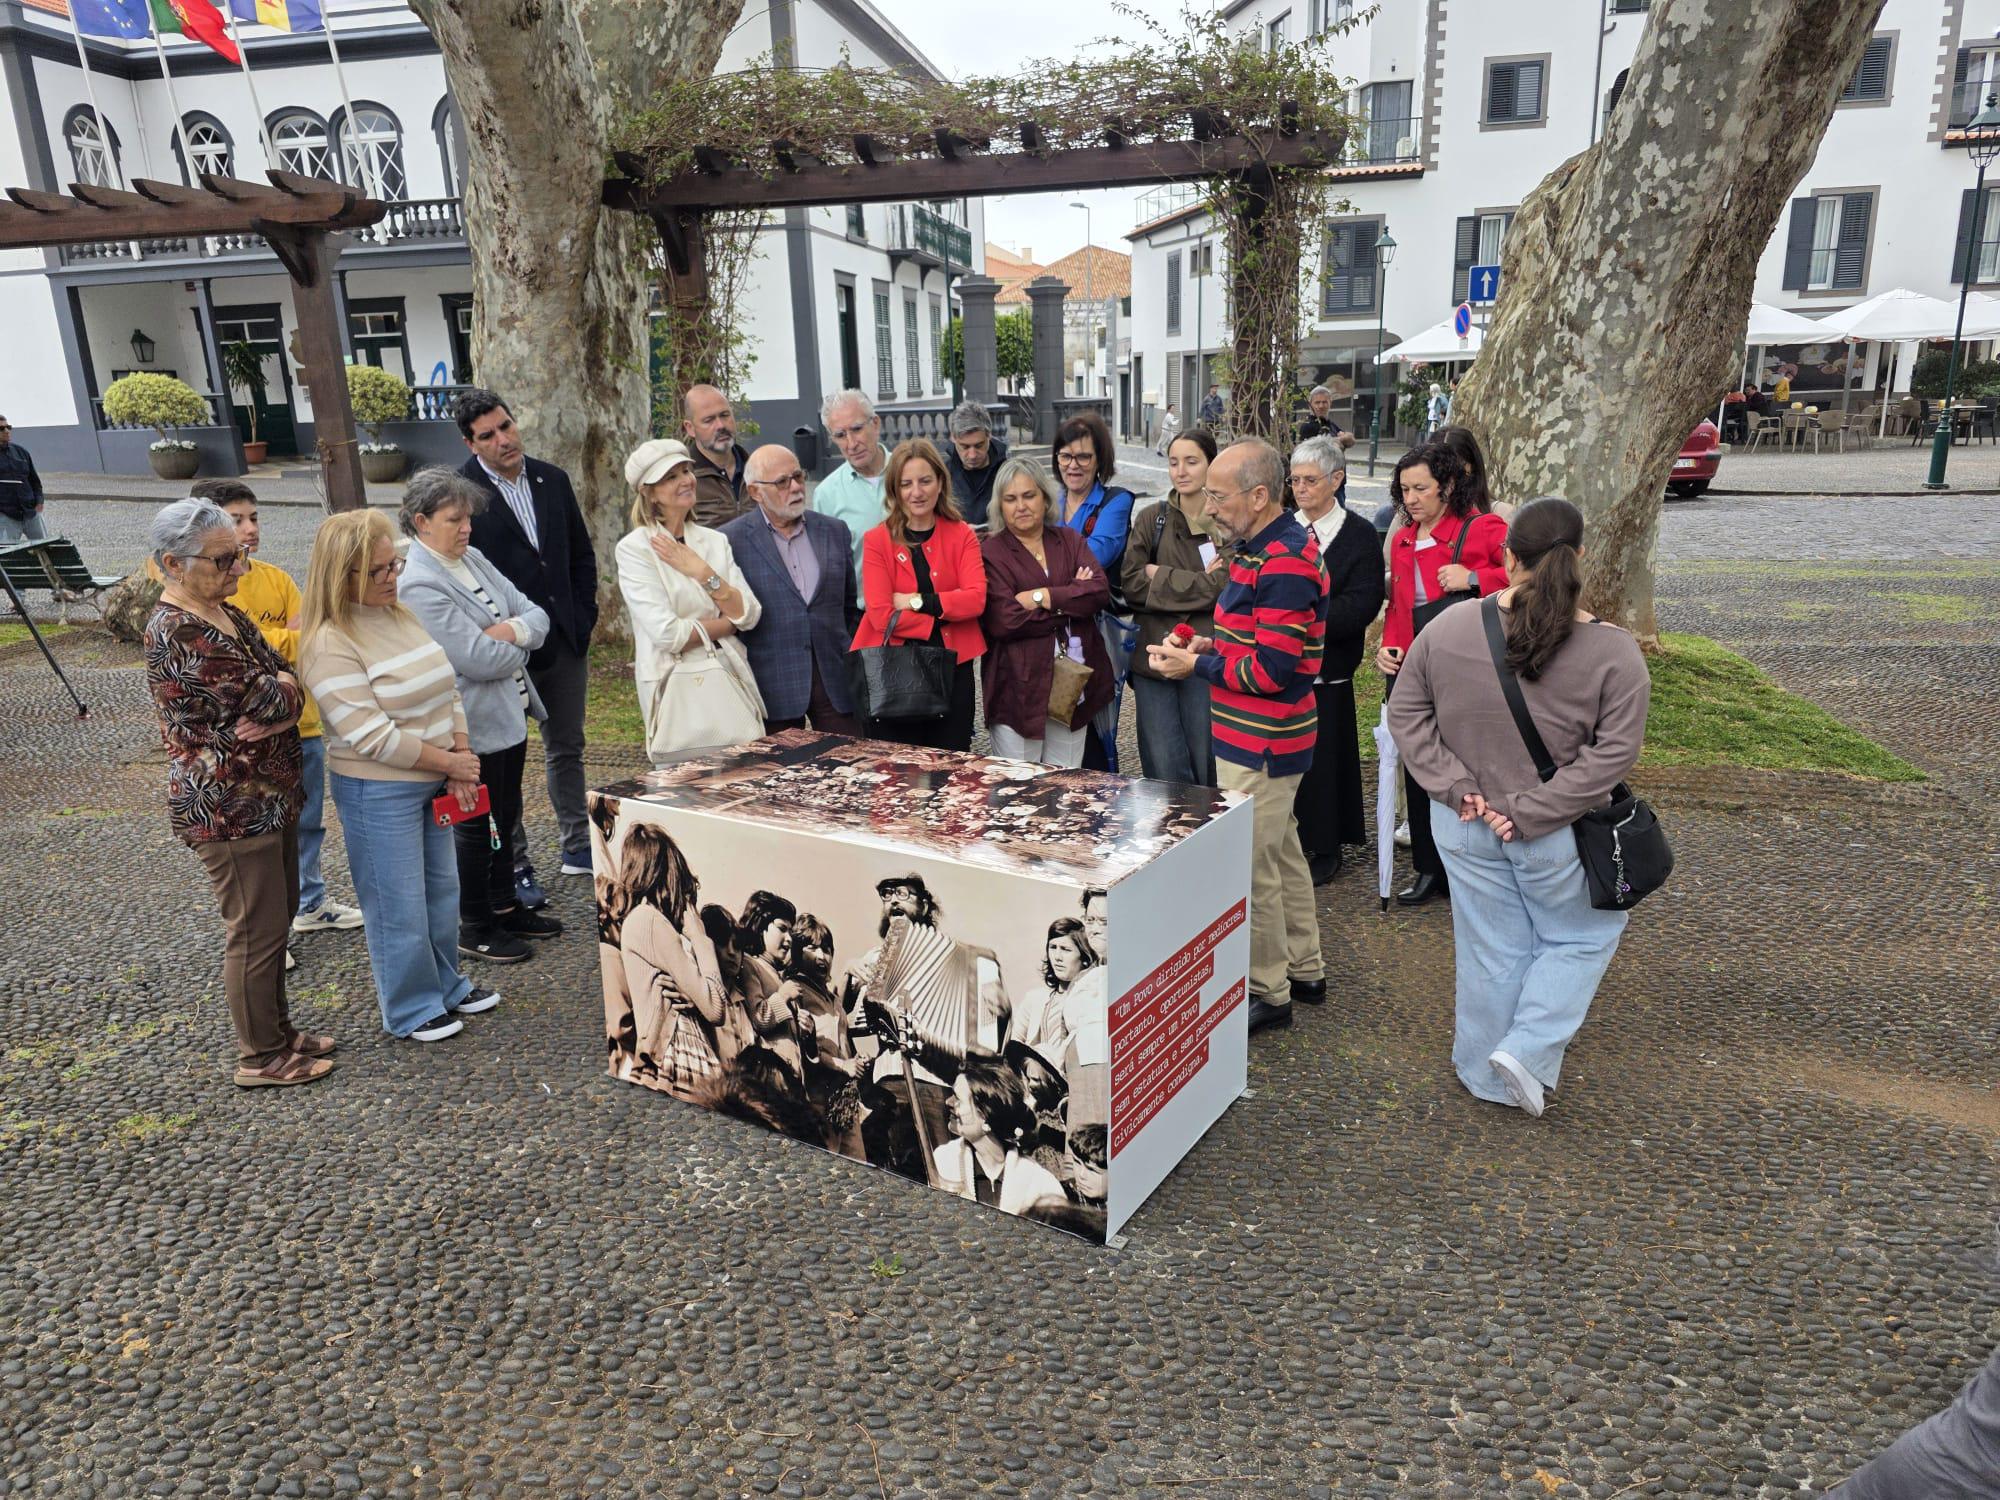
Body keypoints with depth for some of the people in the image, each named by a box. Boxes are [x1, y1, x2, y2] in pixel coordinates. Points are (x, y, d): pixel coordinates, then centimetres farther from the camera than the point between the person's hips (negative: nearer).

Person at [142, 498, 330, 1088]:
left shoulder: (226, 613, 9)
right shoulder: (175, 634, -21)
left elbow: (286, 679, 5)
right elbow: (266, 699, -24)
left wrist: (276, 700, -16)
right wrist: (282, 686, -3)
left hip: (270, 795, 9)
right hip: (228, 808, -9)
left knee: (277, 915, 18)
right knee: (256, 929, 2)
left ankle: (275, 1028, 34)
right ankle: (261, 1056, 17)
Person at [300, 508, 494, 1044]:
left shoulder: (402, 615, 5)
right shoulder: (329, 643, -19)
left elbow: (447, 692, 8)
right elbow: (371, 736, -23)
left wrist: (463, 763, -3)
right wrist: (451, 763, -16)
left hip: (434, 781, 8)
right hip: (379, 792, -8)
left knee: (442, 888, 20)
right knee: (400, 903, 5)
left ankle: (446, 986, 38)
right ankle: (413, 1010, 23)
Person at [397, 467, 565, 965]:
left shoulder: (472, 559, 7)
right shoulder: (419, 584, -19)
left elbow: (536, 615, 4)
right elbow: (479, 659, -25)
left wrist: (510, 631, -17)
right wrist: (519, 642, -6)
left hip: (510, 713, 8)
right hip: (474, 724, -8)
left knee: (506, 816, 19)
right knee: (478, 825, 6)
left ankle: (505, 906, 36)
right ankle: (475, 928, 23)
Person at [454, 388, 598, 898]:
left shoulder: (552, 480, 7)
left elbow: (582, 555, 13)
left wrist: (582, 622, 5)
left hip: (565, 644, 5)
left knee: (567, 747, 16)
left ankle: (578, 848, 29)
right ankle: (514, 866, 16)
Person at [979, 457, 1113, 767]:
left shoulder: (1069, 540, 12)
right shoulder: (990, 552, -3)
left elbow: (1100, 591, -4)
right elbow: (1003, 620, -16)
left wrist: (1042, 597, -14)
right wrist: (1071, 600, -8)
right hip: (1018, 687, -4)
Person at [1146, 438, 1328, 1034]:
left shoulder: (1284, 562, -22)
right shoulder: (1261, 548, 11)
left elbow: (1272, 668, -25)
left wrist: (1198, 665, -14)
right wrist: (1211, 645, 6)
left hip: (1259, 741, -11)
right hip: (1258, 735, 11)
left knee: (1249, 867, -1)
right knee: (1280, 852, 20)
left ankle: (1266, 993, 14)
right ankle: (1303, 969, 35)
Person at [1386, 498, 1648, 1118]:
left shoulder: (1448, 629, -10)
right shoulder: (1614, 653, -15)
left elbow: (1406, 715, -4)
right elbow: (1613, 754, -16)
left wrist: (1457, 787, -6)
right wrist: (1531, 811, -14)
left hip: (1464, 827, 3)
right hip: (1557, 835, -2)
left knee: (1492, 950, 17)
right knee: (1582, 936, 23)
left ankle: (1489, 1076, 32)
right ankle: (1527, 1051, 13)